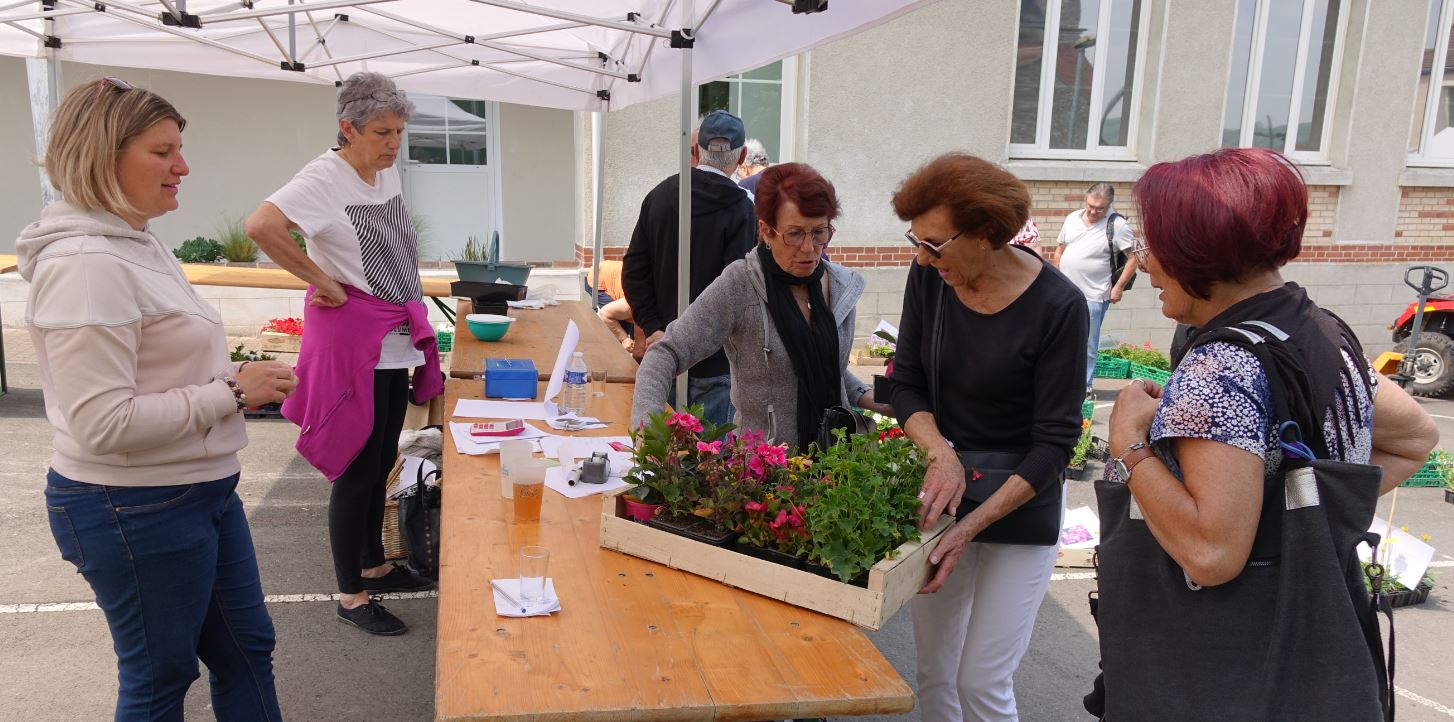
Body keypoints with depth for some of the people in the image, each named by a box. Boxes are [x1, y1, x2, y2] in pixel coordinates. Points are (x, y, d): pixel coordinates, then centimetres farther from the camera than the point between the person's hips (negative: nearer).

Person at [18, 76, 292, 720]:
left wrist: (237, 377, 4)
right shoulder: (85, 266, -22)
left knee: (246, 649, 20)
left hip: (201, 488, 10)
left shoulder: (139, 245, 8)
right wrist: (231, 392, -20)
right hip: (136, 511, -9)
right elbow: (106, 423, -26)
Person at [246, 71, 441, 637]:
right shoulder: (325, 177, -15)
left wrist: (412, 320, 12)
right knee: (358, 467, 0)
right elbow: (261, 226, -31)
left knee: (382, 462, 18)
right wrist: (320, 281, -22)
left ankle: (373, 565, 35)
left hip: (396, 339, 8)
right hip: (352, 338, -8)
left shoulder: (389, 172, 9)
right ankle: (350, 595, 14)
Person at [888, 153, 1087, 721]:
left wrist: (974, 524, -24)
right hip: (941, 494, 4)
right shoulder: (929, 278, -7)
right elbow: (906, 385, -1)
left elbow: (1054, 441, -16)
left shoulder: (1057, 305, -19)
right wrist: (942, 454, -20)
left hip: (1020, 501, -4)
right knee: (933, 675, 12)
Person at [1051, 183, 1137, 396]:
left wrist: (1119, 287, -12)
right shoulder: (1072, 219, 7)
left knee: (1087, 344, 0)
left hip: (1092, 296, -5)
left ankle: (1084, 386, 10)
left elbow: (1135, 256, -10)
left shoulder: (1117, 225, -9)